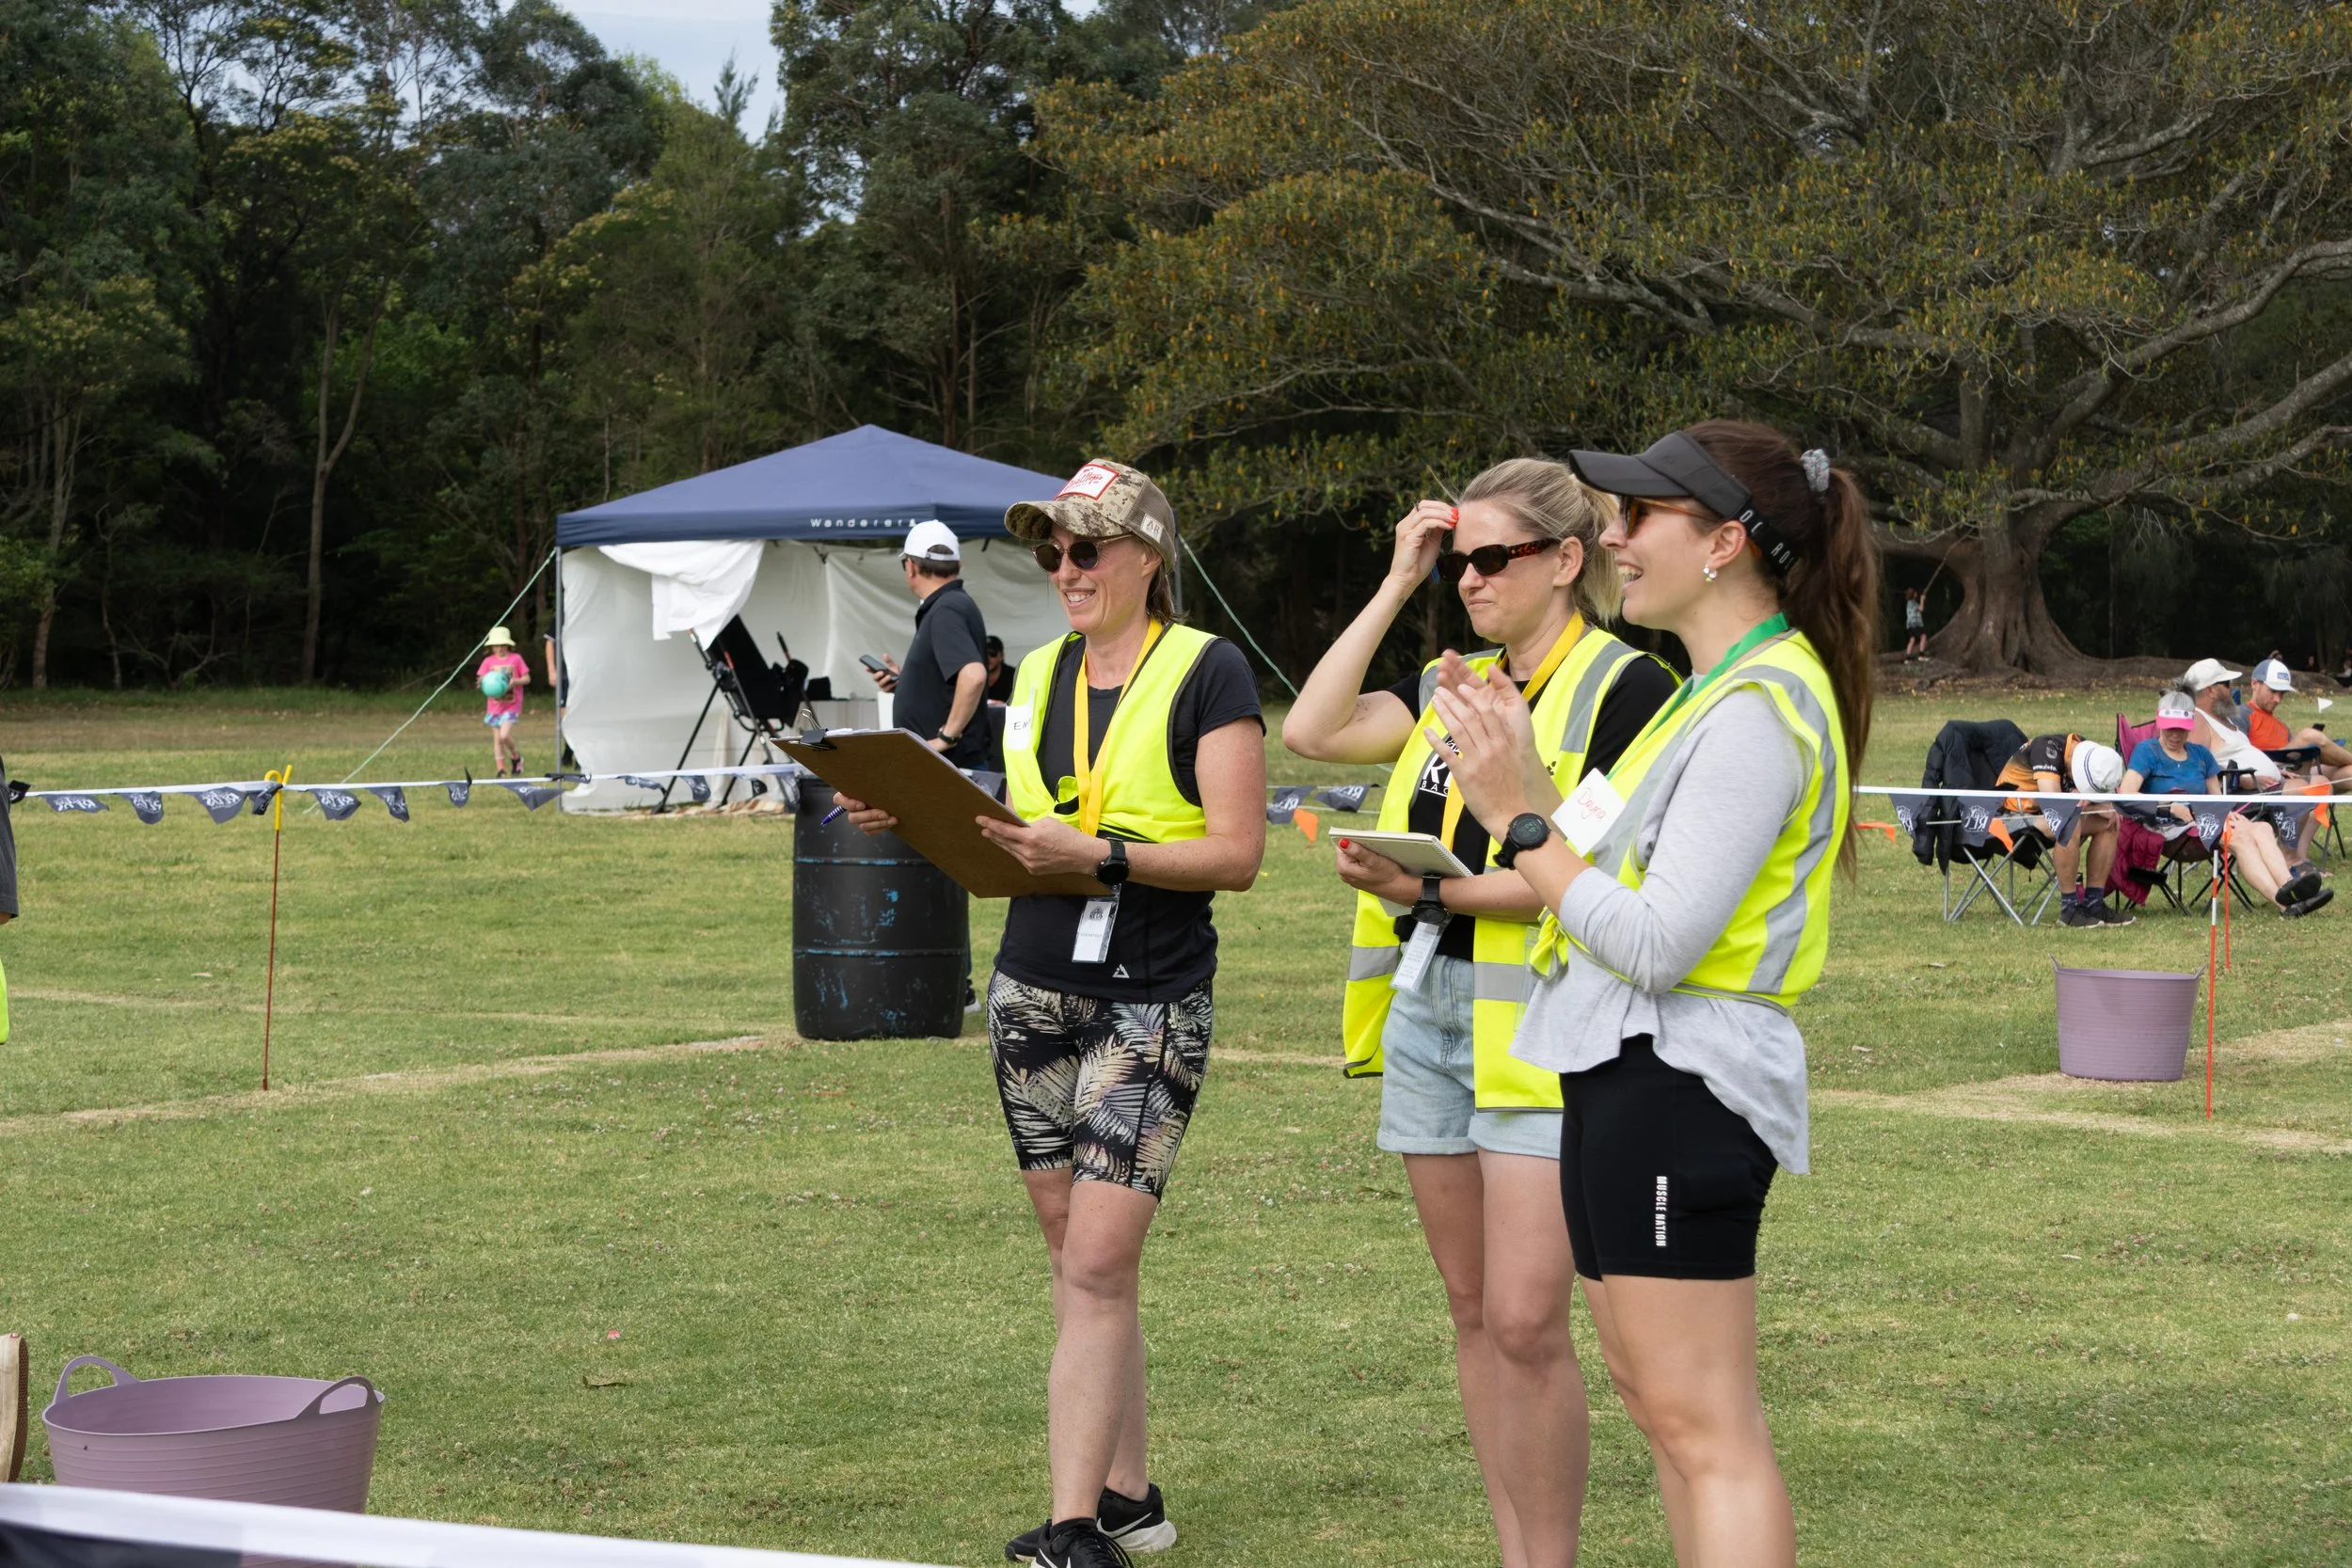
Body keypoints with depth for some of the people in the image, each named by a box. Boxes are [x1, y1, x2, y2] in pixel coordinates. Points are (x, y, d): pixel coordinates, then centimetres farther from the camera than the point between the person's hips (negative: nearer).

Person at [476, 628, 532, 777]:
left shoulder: (516, 659, -2)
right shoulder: (488, 661, 5)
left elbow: (527, 678, 1)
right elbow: (480, 680, 5)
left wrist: (514, 681, -18)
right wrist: (484, 683, -18)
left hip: (512, 705, -3)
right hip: (494, 705, 3)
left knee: (504, 735, -17)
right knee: (496, 739, 3)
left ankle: (516, 758, 9)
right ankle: (501, 770, 11)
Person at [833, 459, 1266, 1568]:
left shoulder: (1207, 673, -7)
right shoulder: (1040, 675, 13)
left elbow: (1237, 852, -13)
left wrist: (1099, 854, -24)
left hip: (1150, 1006, -6)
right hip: (1033, 993, 6)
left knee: (1098, 1265, -11)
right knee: (1079, 1264, 10)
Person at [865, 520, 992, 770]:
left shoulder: (946, 611, -16)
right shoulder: (949, 605, 17)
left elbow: (973, 675, -31)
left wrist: (947, 735, -23)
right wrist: (903, 679, 13)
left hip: (949, 766, -10)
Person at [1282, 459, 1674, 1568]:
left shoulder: (1621, 687, -7)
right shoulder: (1451, 686, 15)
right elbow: (1310, 730, 3)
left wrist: (1434, 889, -22)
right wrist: (1396, 587, 5)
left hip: (1541, 1027, -7)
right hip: (1428, 1010, 7)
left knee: (1525, 1322, -10)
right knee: (1472, 1311, 10)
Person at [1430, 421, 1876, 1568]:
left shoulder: (1759, 709, -16)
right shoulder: (1723, 687, 17)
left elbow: (1658, 942, -23)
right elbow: (1617, 876, 12)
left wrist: (1518, 818, -17)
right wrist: (1525, 773, 5)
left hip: (1678, 1082, -11)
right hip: (1626, 1070, 11)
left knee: (1705, 1429, -8)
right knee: (1660, 1402, 17)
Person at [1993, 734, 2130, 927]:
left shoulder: (2086, 750, -3)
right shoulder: (2047, 749, -26)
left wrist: (2106, 808, -19)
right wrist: (2095, 806, -19)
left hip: (2042, 812, 8)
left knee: (2108, 824, -5)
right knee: (2069, 825, -33)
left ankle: (2093, 903, -4)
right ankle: (2069, 909, -25)